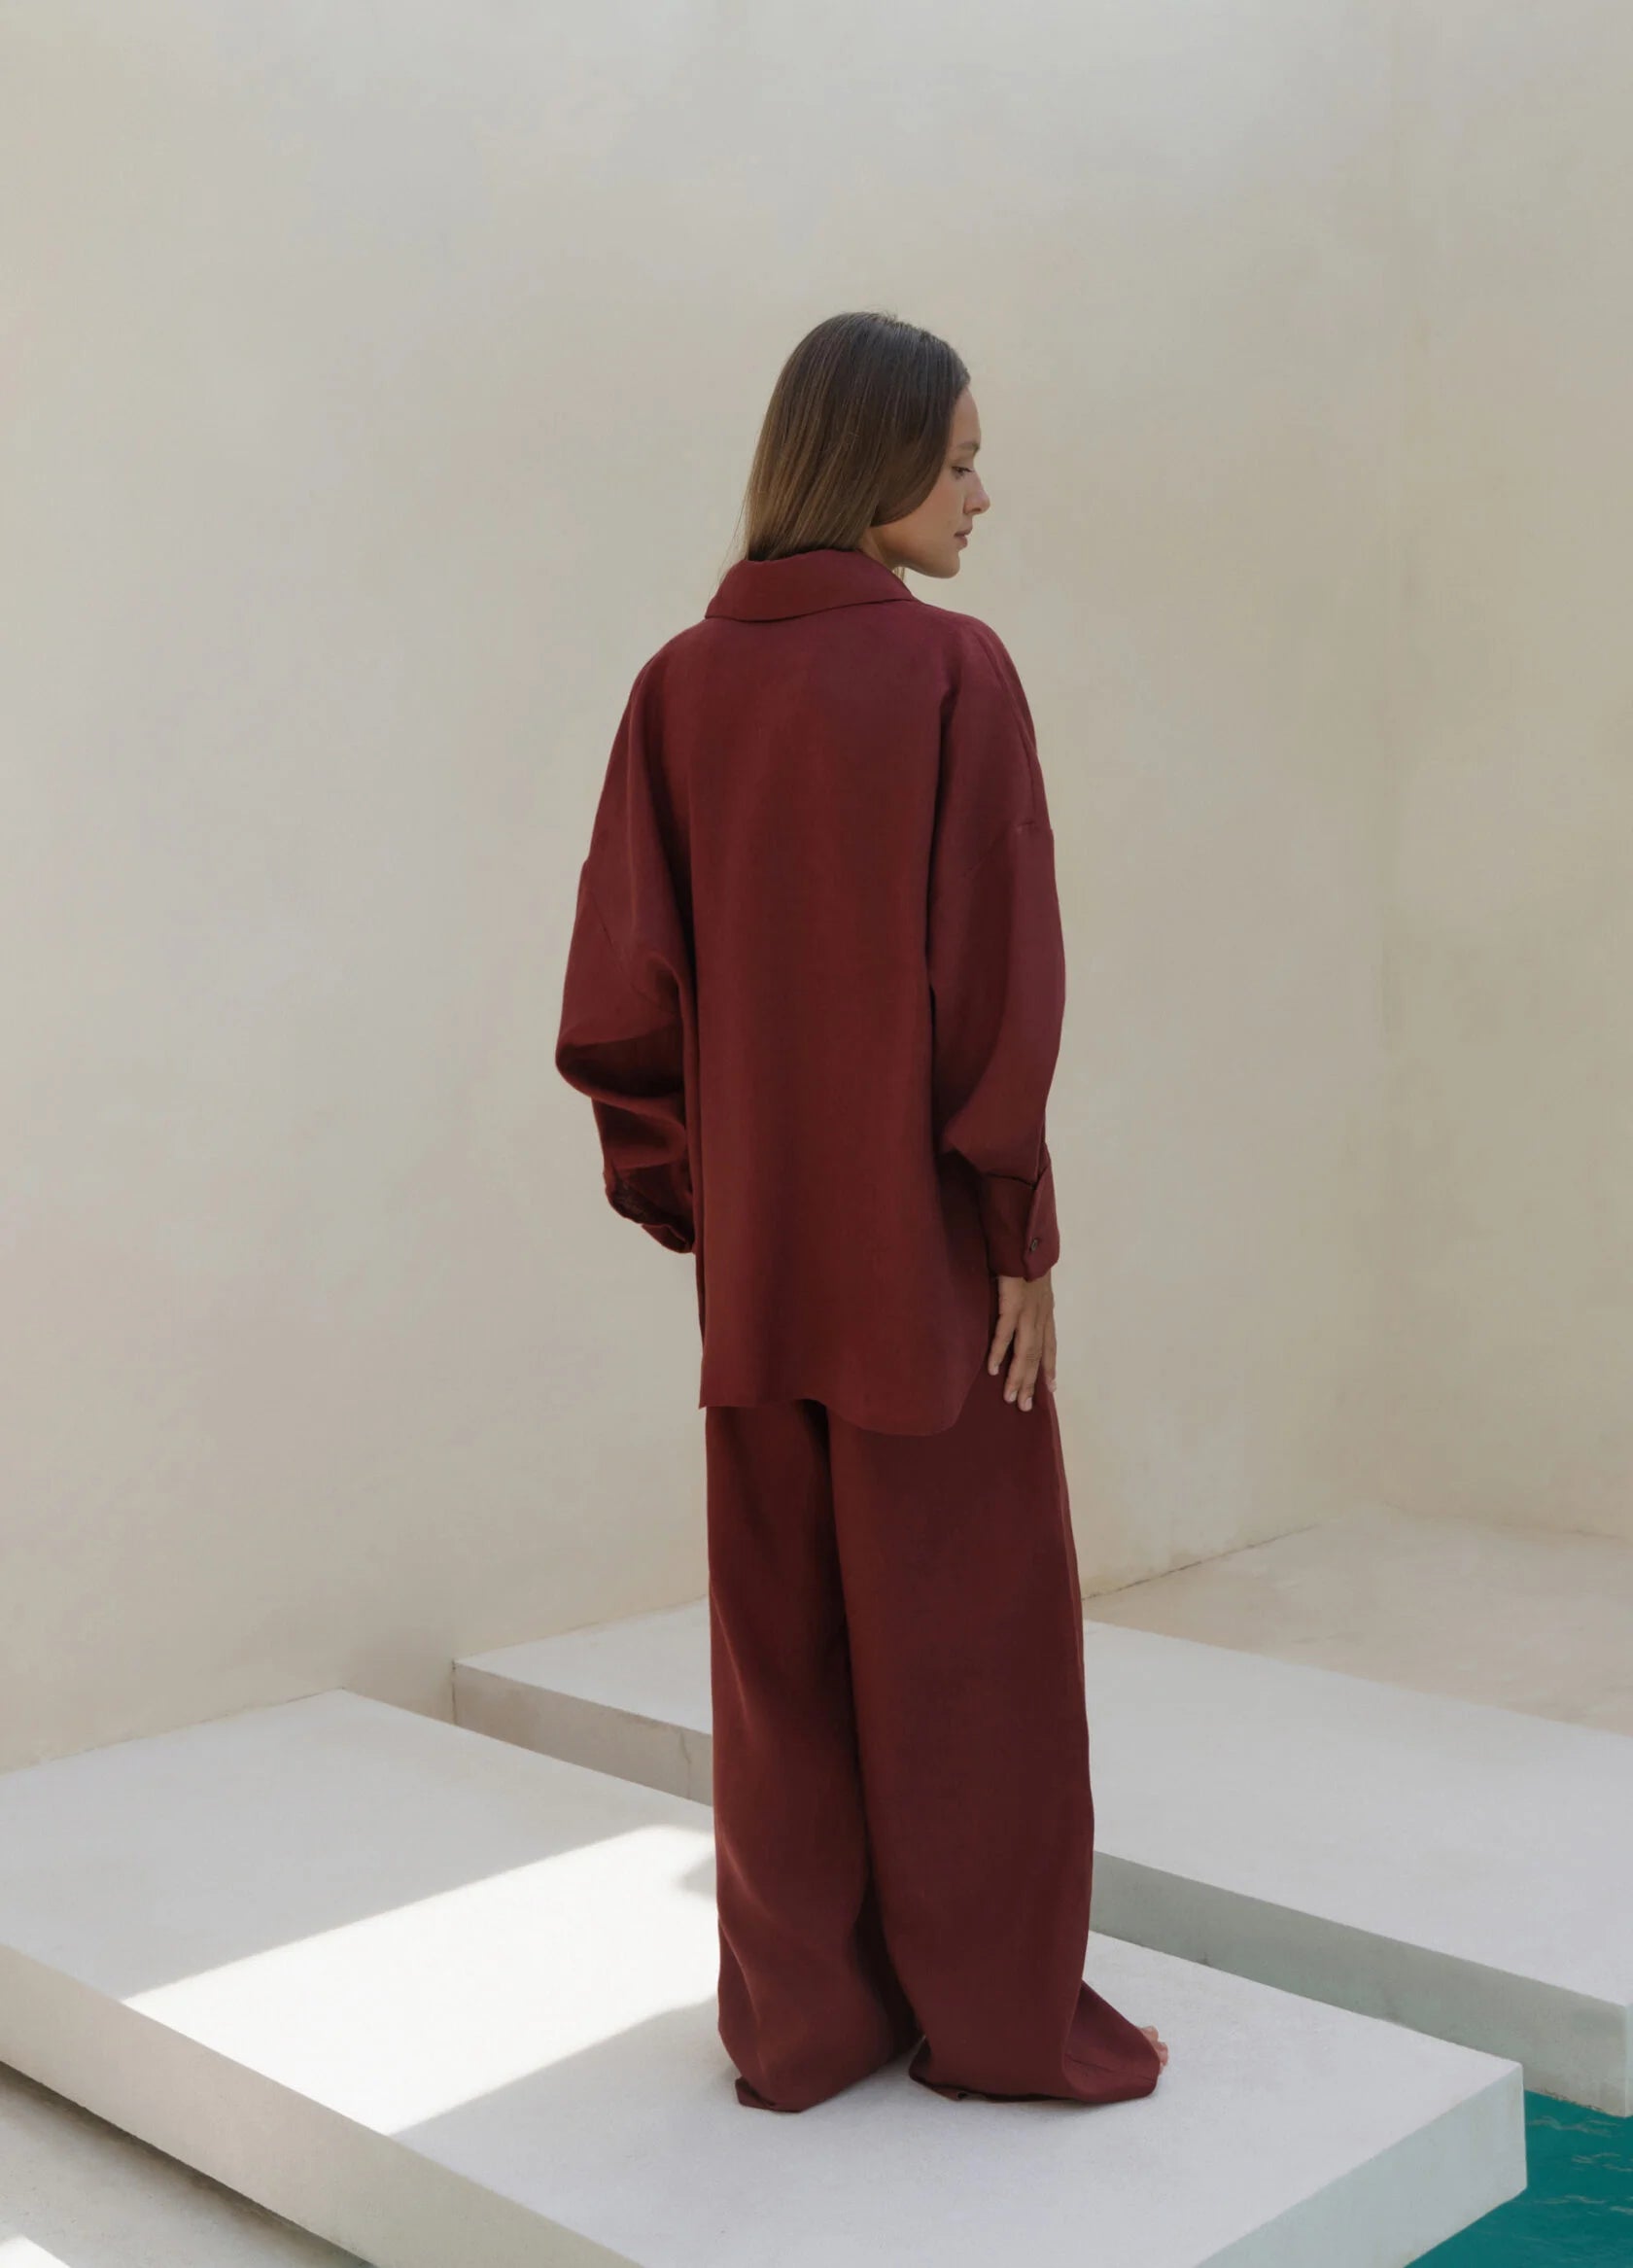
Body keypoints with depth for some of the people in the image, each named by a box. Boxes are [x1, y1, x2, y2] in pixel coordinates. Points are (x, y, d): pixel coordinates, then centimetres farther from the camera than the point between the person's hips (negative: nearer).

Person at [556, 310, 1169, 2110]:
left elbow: (621, 990, 0)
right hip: (926, 1233, -5)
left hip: (758, 1243, 5)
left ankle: (799, 2014, 24)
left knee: (784, 1627, 13)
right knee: (968, 1622, 9)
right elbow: (1000, 981, -15)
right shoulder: (953, 673, -12)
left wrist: (687, 1201, 8)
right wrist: (1026, 1235, -8)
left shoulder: (682, 684, 3)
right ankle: (996, 2013, 22)